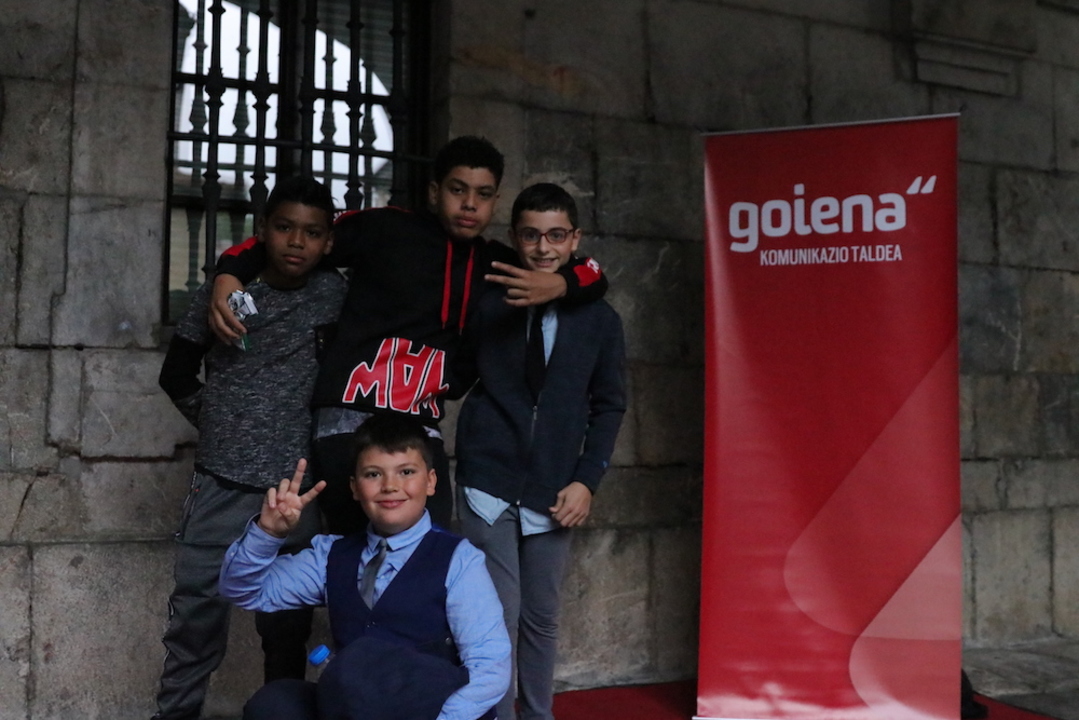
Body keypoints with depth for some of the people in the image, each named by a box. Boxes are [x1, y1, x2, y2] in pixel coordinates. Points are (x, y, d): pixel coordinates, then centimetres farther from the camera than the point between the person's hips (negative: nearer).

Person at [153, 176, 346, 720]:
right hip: (219, 487, 0)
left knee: (287, 627, 8)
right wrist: (220, 424, 8)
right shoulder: (222, 293, 1)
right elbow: (176, 375, 10)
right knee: (195, 623, 4)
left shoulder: (330, 295, -1)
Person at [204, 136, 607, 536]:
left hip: (422, 431, 4)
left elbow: (593, 277, 21)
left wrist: (558, 284, -2)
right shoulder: (385, 228, 3)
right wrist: (230, 273, -9)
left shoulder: (498, 265, 14)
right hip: (349, 421, -3)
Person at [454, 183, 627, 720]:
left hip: (550, 493, 2)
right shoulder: (485, 303, 0)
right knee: (497, 620, -4)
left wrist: (586, 481, -1)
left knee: (541, 619, 13)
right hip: (488, 484, -2)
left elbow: (608, 407, 7)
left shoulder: (599, 320, 4)